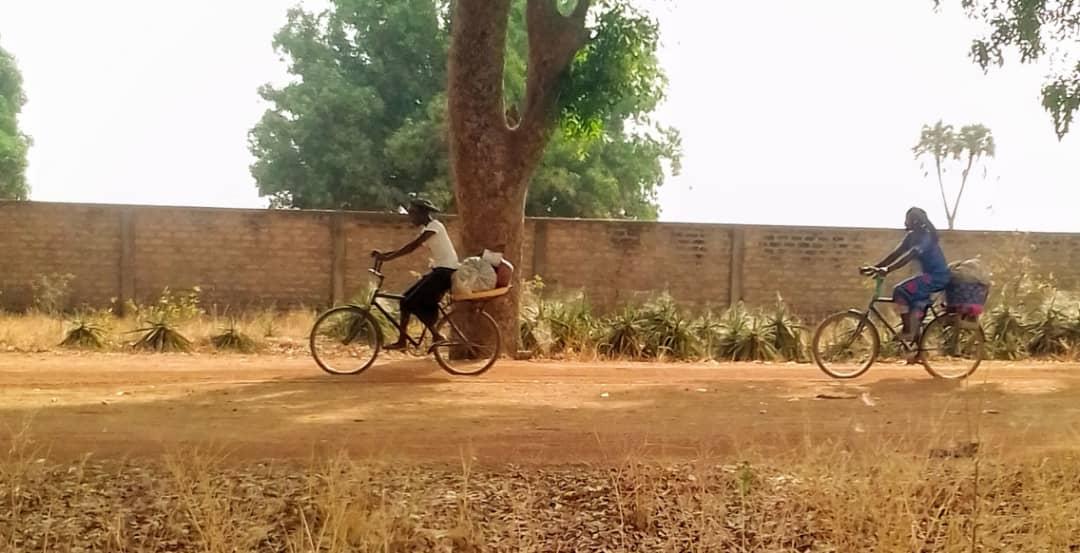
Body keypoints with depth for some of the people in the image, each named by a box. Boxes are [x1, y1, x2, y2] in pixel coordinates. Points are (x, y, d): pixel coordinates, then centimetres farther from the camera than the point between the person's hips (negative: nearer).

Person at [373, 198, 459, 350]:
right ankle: (401, 340, 10)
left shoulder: (434, 226, -14)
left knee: (413, 302, -13)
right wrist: (384, 254, 1)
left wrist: (387, 257, -24)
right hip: (438, 270, 10)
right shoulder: (426, 228, 15)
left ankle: (436, 336, -3)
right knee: (406, 299, 6)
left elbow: (412, 246, -22)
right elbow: (411, 247, 10)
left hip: (446, 270, -10)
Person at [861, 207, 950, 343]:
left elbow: (909, 256, -32)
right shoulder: (912, 236, 8)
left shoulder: (925, 236, -19)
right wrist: (875, 267, -5)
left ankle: (908, 332, -16)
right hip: (932, 275, 10)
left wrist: (887, 269, -44)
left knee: (900, 292, -20)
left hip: (938, 276, -10)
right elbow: (896, 253, 4)